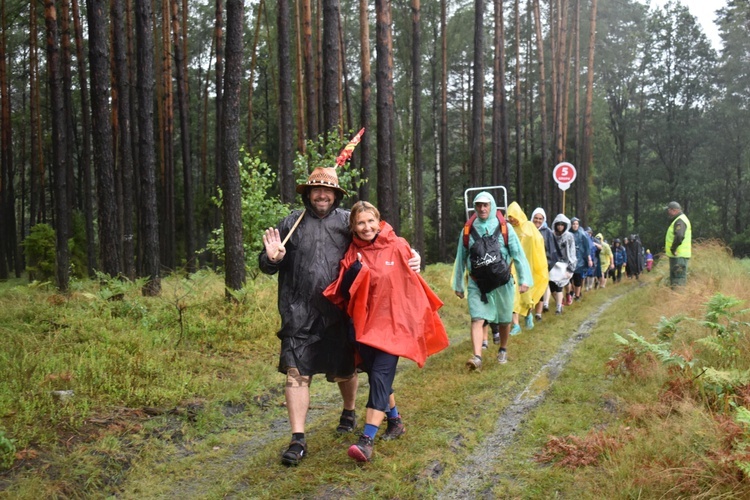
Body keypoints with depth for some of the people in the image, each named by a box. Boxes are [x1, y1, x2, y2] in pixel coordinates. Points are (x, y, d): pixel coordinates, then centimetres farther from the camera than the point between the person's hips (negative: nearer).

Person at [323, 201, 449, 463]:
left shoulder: (398, 247, -5)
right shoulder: (352, 255, 3)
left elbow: (414, 284, 2)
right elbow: (342, 294, -2)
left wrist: (418, 319, 3)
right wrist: (352, 272, -20)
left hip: (393, 323, -4)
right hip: (365, 324, 4)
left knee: (380, 377, -14)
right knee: (377, 377, 14)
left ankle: (367, 439, -15)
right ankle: (395, 422, 36)